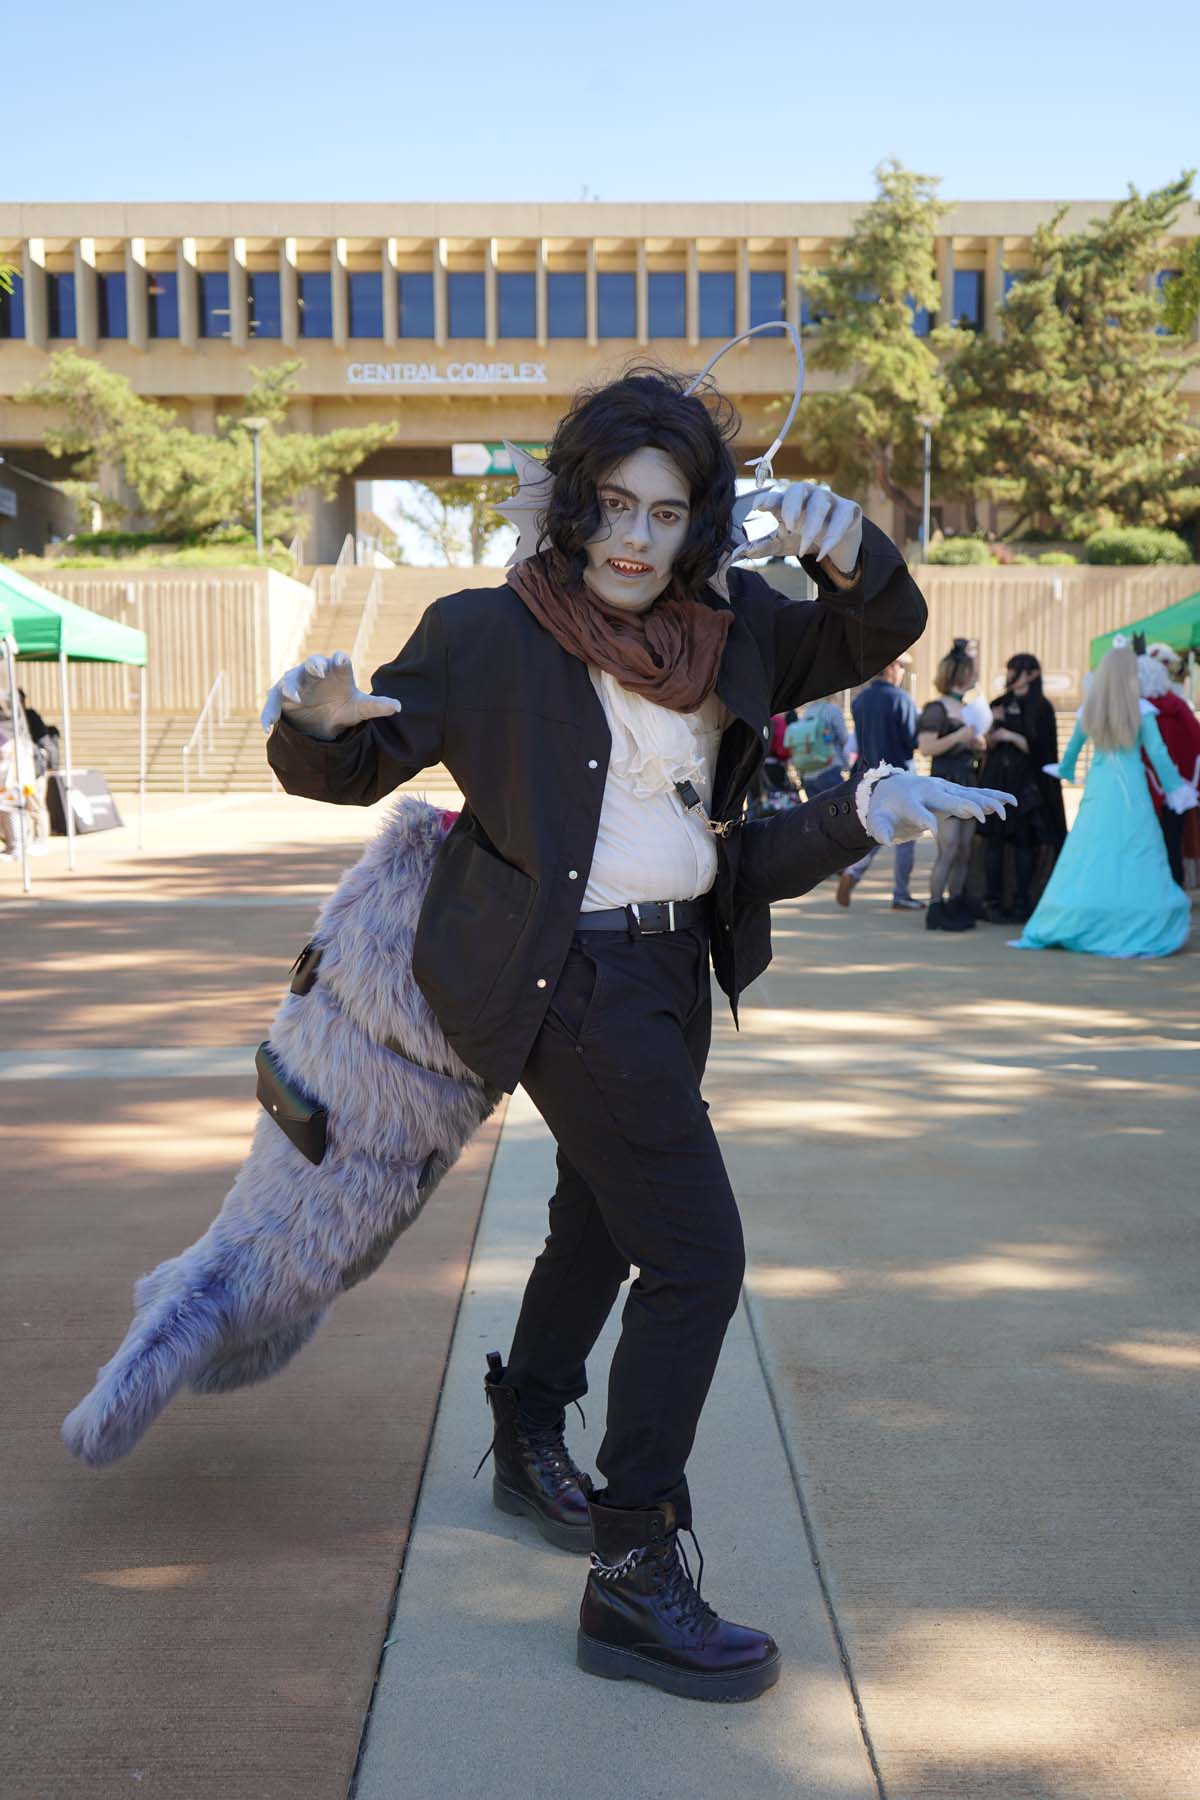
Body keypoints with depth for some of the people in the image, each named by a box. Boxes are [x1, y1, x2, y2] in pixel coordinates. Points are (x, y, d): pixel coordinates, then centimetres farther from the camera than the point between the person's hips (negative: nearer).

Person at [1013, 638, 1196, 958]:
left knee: (1087, 857, 5)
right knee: (1136, 859, 1)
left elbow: (1072, 747, 17)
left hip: (1097, 789, 3)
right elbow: (1157, 753, -3)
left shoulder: (1089, 709, 4)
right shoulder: (1140, 710, -6)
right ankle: (1141, 929, 2)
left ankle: (1061, 927, 3)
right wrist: (1175, 788, 8)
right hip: (1131, 790, -3)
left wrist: (1065, 771, 37)